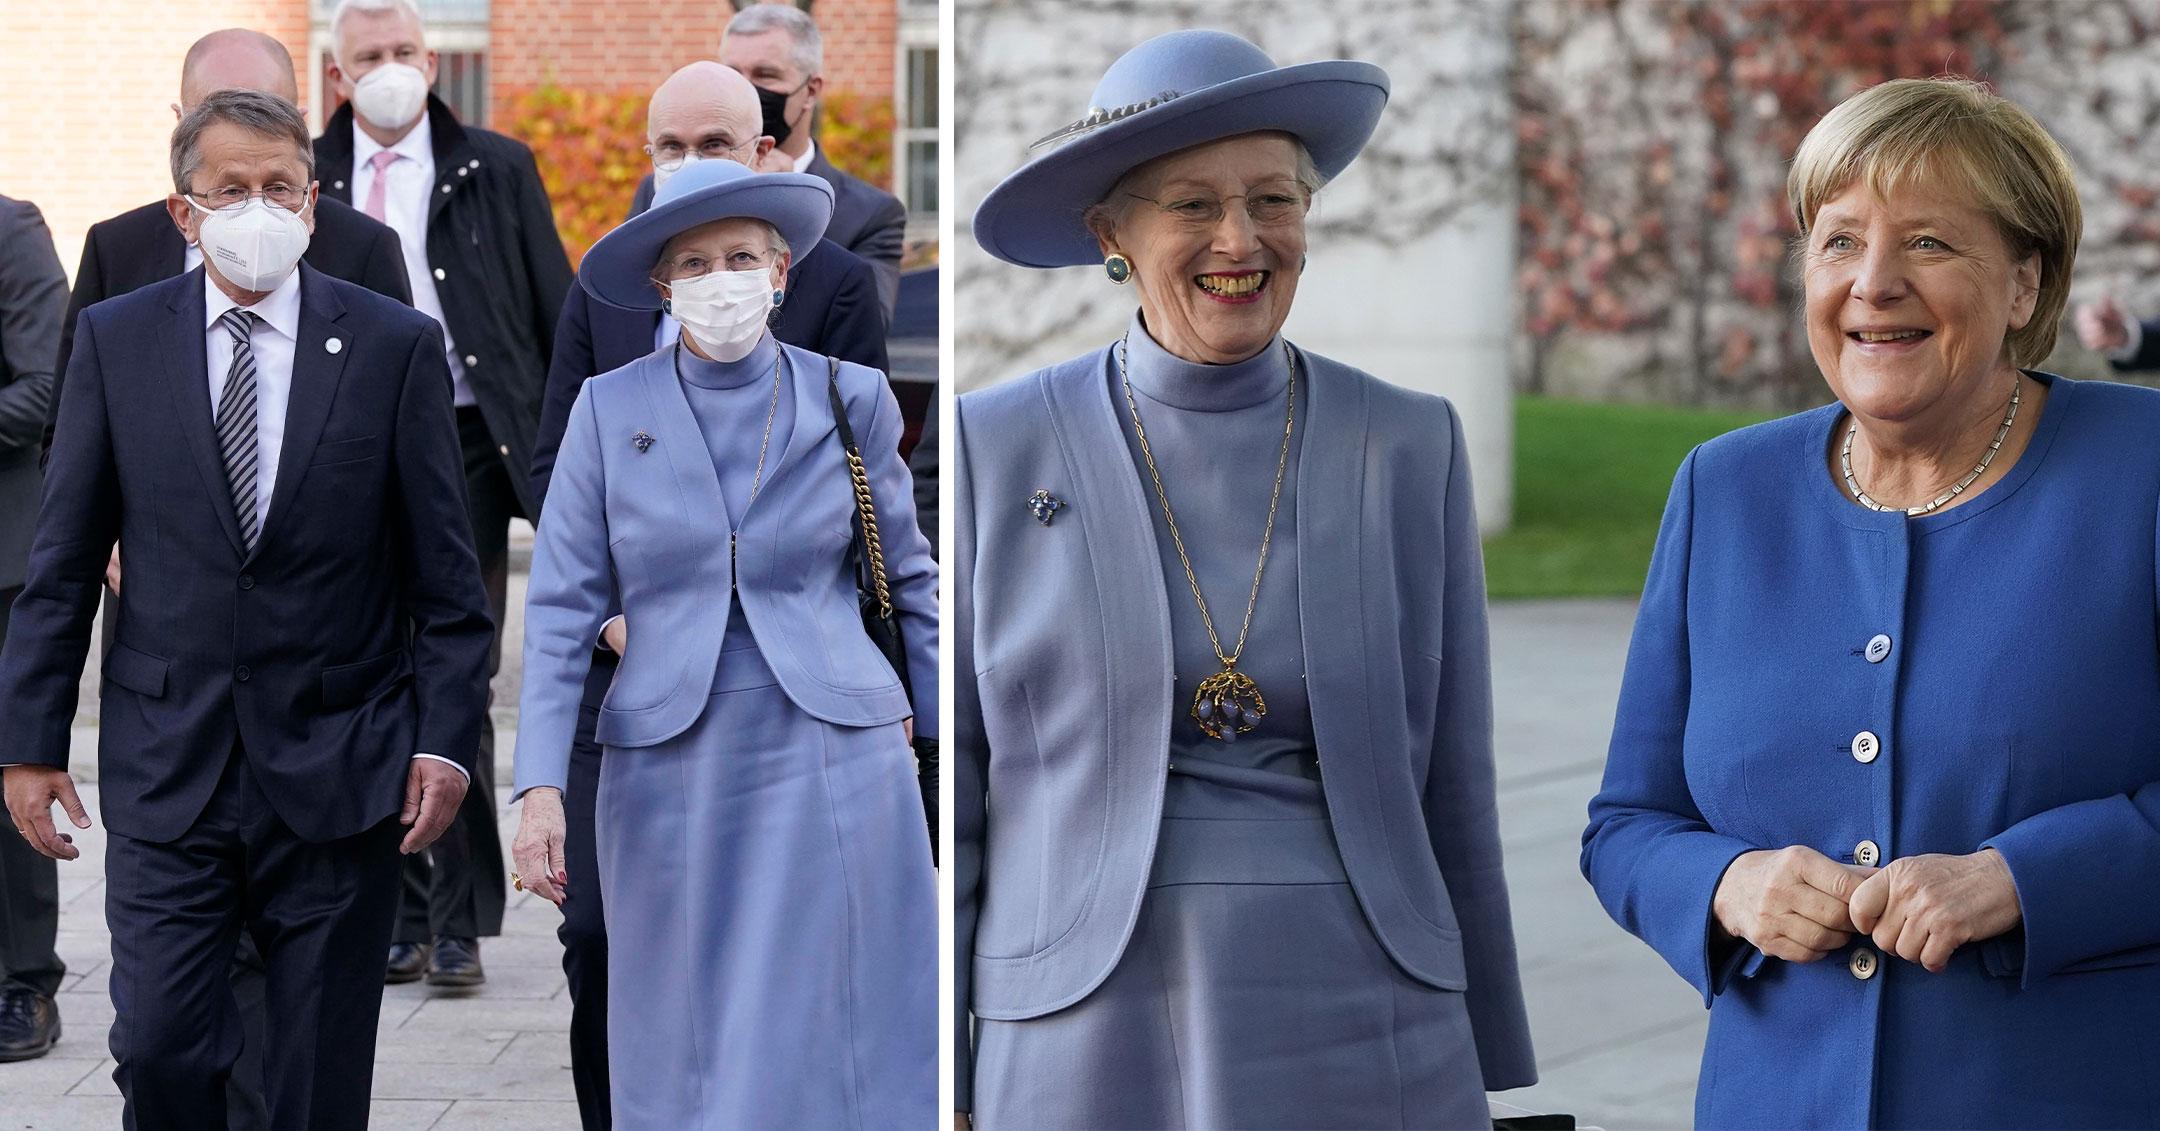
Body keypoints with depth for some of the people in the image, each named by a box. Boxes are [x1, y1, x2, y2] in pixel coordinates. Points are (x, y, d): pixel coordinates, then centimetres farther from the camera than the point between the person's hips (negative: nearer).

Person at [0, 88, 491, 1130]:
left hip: (338, 771, -1)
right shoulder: (115, 341, 4)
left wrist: (445, 740, -6)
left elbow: (445, 575, 1)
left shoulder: (395, 346, 0)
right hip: (166, 767, 1)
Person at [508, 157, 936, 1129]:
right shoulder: (609, 409, 3)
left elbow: (910, 582, 10)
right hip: (670, 767, 1)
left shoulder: (849, 400, 4)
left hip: (832, 761, 0)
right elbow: (562, 605, 0)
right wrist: (541, 787, -9)